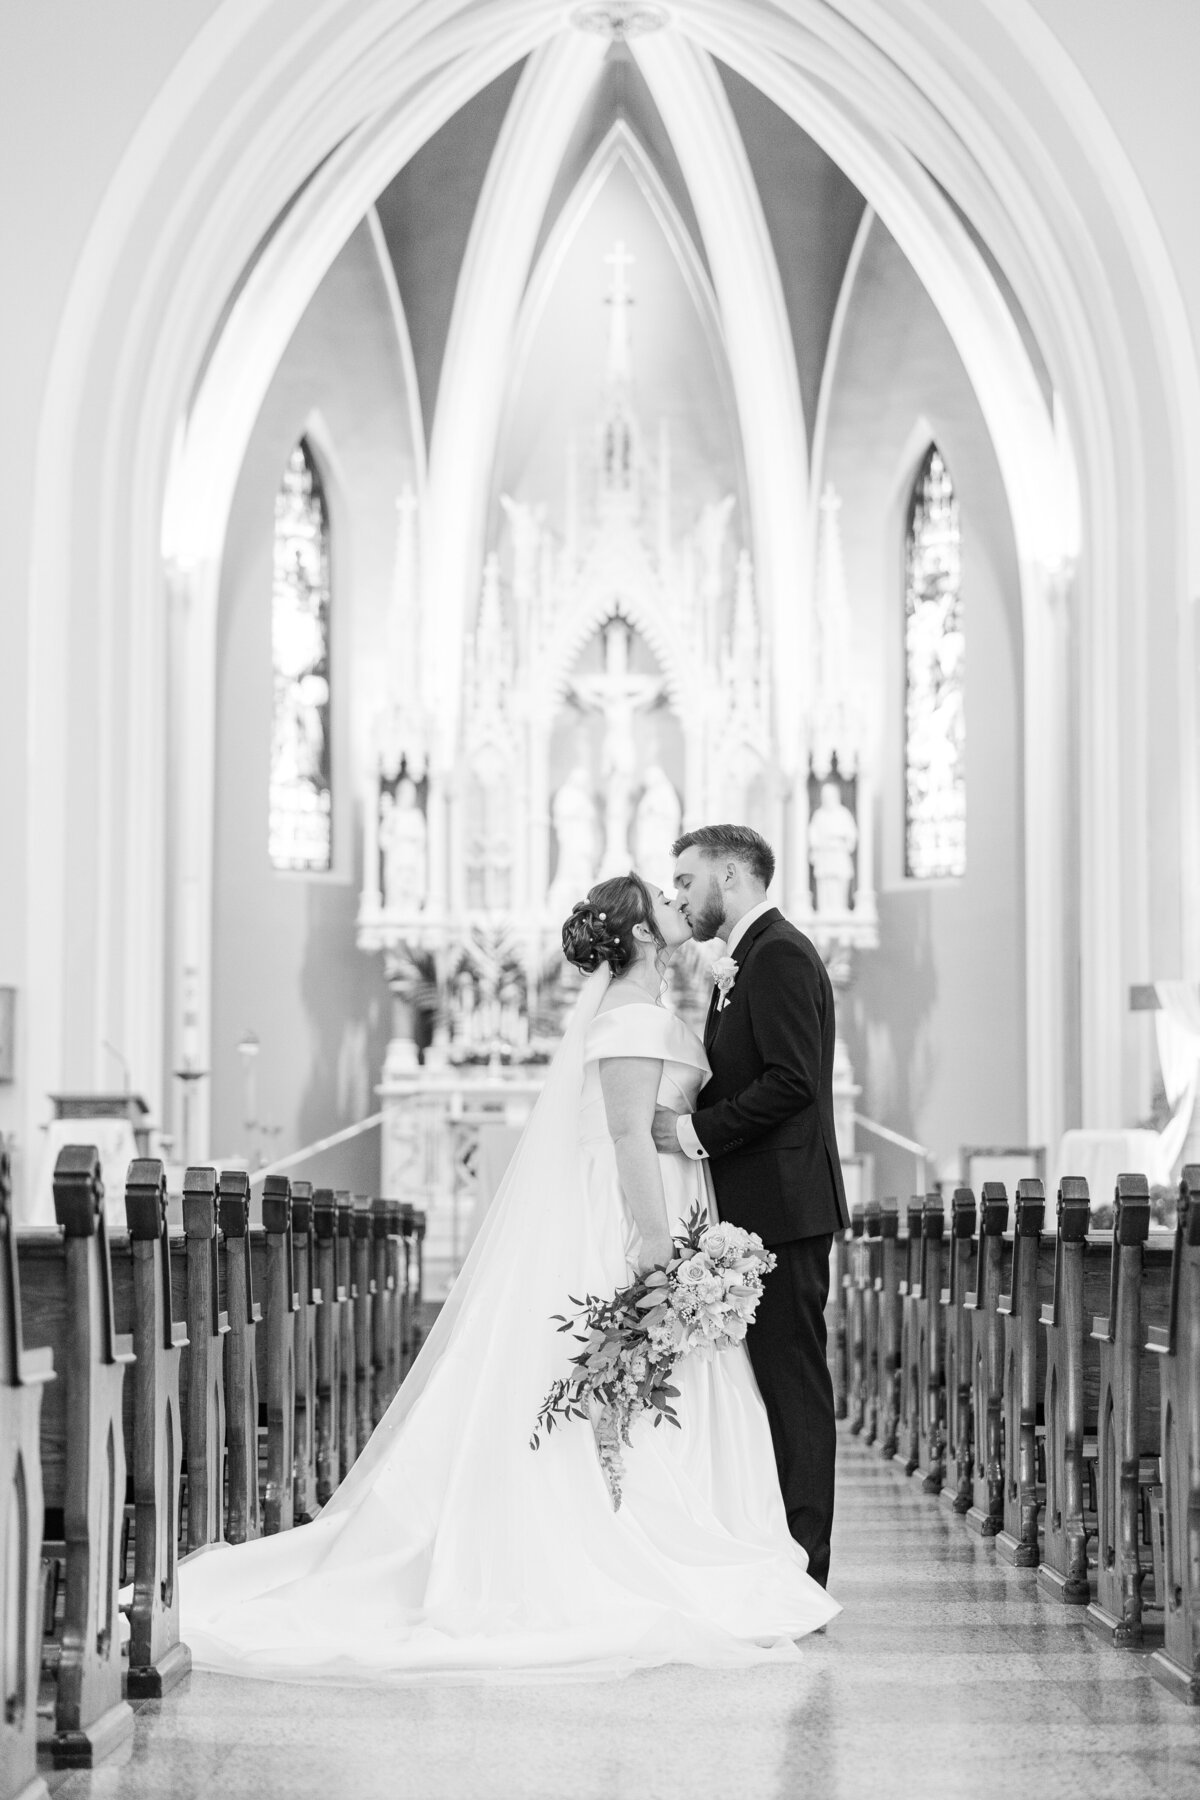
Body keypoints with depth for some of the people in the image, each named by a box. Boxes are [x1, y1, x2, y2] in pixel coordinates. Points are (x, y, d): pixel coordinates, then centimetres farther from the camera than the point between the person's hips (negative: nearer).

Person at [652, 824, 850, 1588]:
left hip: (783, 1205, -10)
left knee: (792, 1380, -7)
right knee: (776, 1381, 10)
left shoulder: (779, 954, -11)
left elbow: (791, 1081, -20)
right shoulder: (754, 958, 20)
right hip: (762, 1209, 10)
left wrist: (697, 1132, -16)